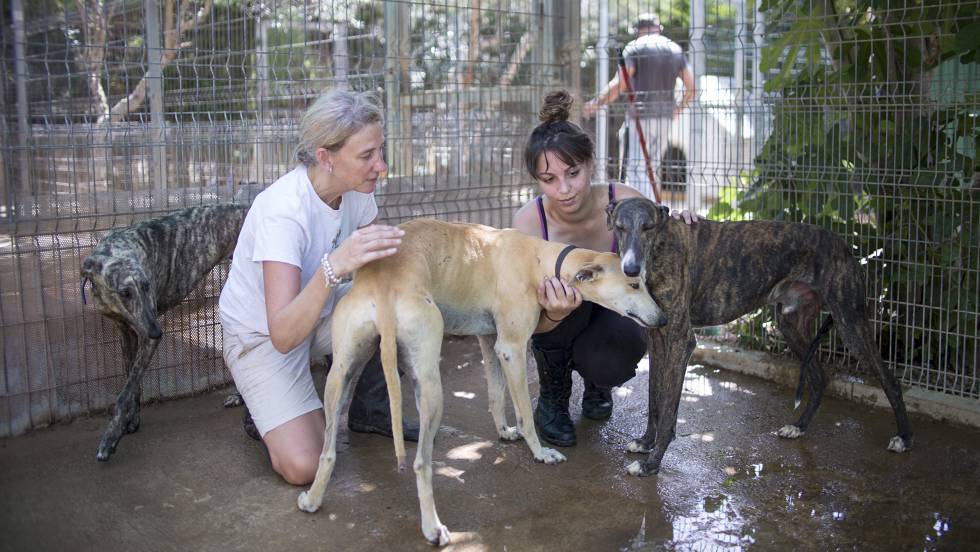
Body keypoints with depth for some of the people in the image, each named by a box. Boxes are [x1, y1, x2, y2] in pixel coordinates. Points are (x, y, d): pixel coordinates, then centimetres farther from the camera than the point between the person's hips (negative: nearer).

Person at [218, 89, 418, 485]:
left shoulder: (356, 188, -14)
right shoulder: (282, 211, -35)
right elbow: (283, 335, -41)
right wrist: (335, 266, -56)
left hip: (317, 313, 7)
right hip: (260, 335, -7)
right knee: (302, 466, -21)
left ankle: (368, 410, 5)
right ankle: (263, 410, 11)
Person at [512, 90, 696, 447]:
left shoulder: (623, 201, -25)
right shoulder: (529, 221, -27)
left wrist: (678, 223, -29)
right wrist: (554, 316, -50)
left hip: (610, 310, 0)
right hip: (556, 326, 0)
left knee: (609, 362, -35)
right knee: (567, 268, -34)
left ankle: (596, 382, 7)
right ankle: (552, 396, -10)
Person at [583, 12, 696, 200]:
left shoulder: (634, 47, -3)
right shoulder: (676, 49, 13)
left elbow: (618, 85, -12)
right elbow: (691, 88, 11)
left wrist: (595, 103, -2)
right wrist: (678, 108, 27)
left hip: (640, 116, -6)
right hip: (665, 118, 6)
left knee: (637, 170, -6)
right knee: (650, 169, 14)